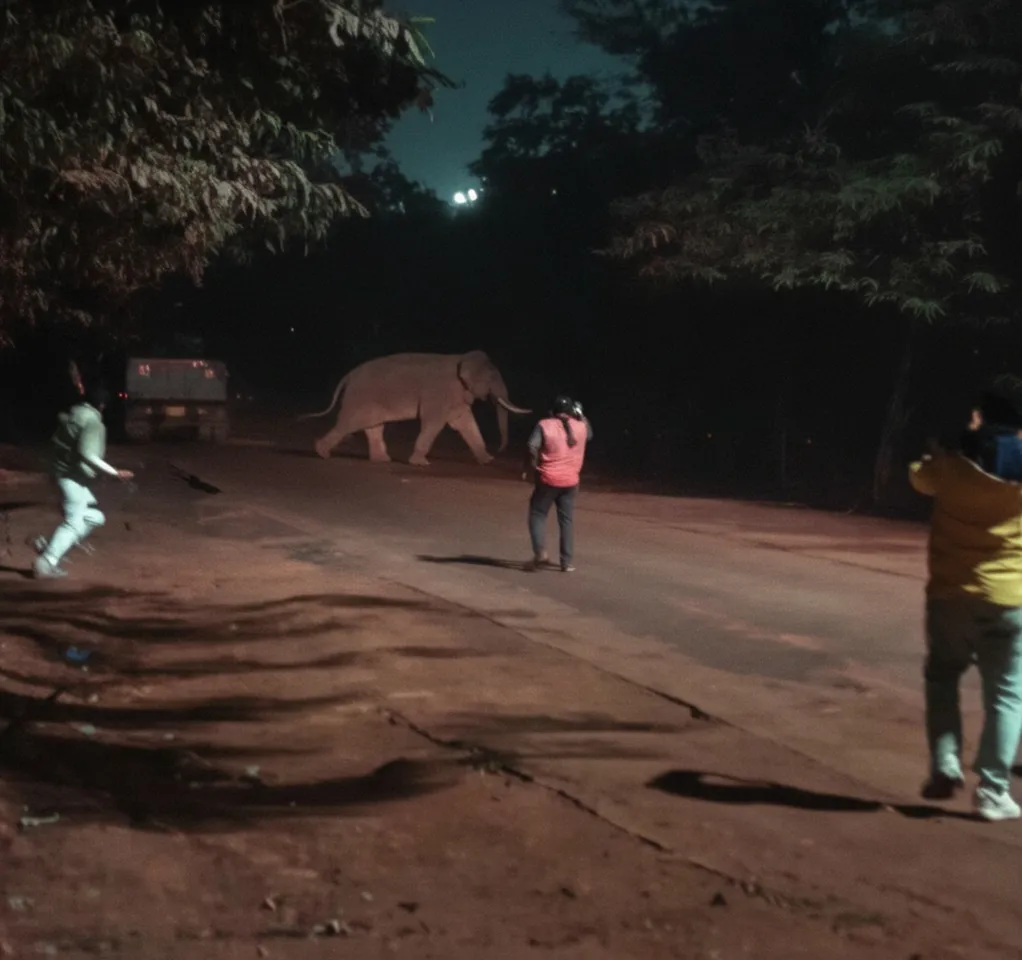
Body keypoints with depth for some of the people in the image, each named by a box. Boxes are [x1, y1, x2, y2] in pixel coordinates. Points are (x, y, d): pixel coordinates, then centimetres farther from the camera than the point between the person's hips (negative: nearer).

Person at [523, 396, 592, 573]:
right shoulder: (581, 427, 3)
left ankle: (540, 552, -8)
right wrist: (581, 416, 31)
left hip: (548, 479, -3)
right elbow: (589, 433, 28)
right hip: (570, 481, 3)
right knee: (567, 520, 9)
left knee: (537, 514, 10)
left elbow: (532, 449, -15)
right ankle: (567, 562, 8)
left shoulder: (544, 425, -7)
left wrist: (528, 469, -3)